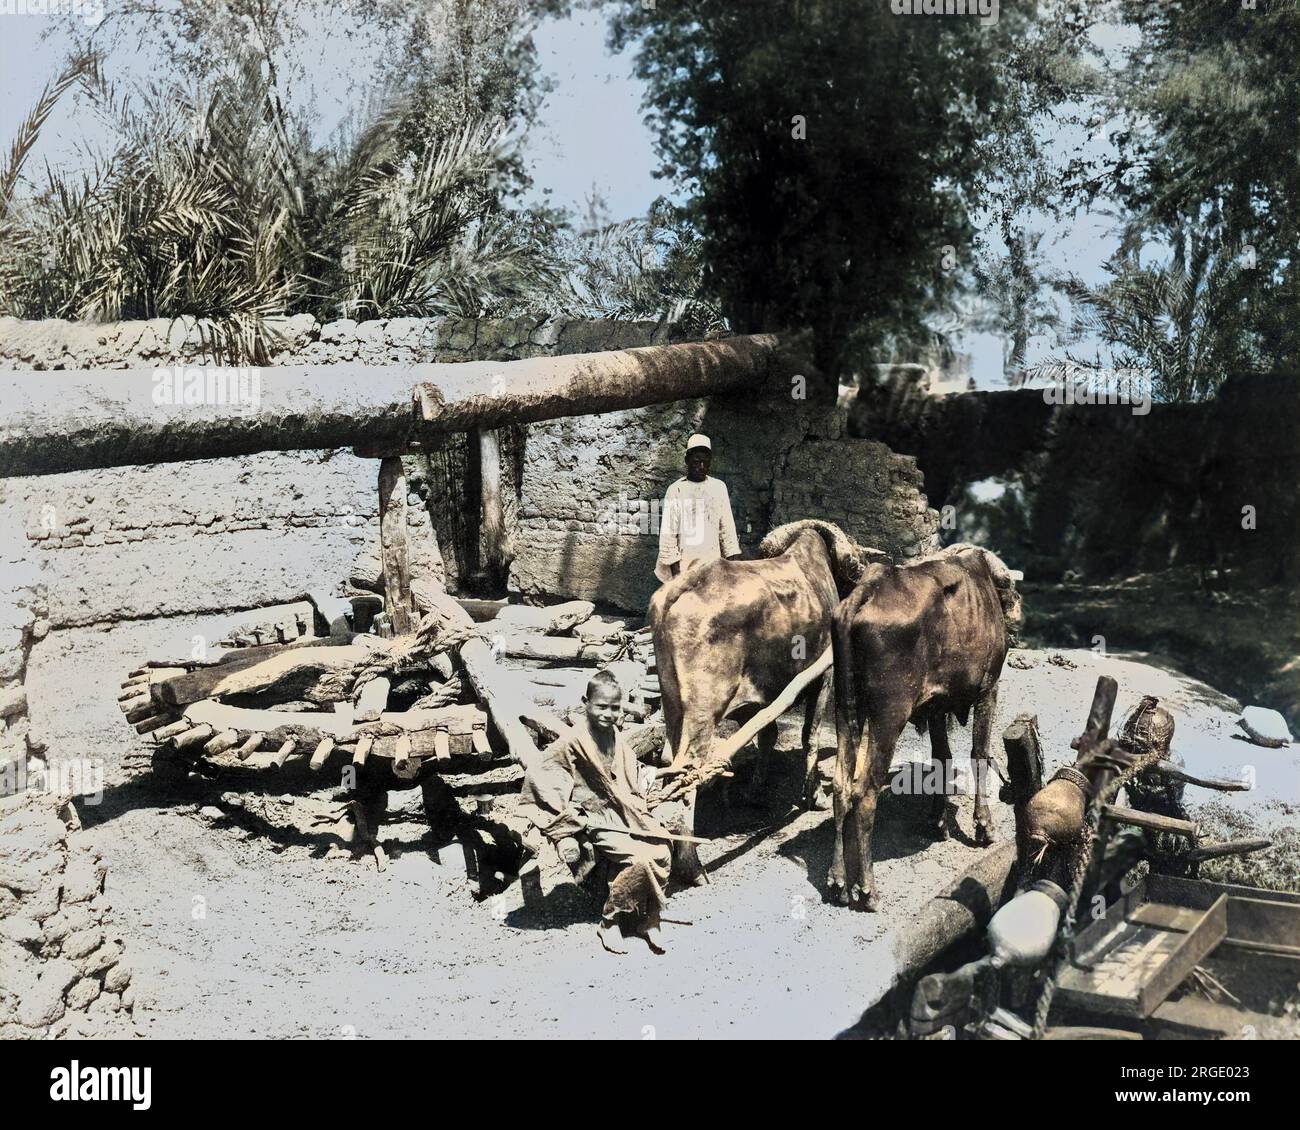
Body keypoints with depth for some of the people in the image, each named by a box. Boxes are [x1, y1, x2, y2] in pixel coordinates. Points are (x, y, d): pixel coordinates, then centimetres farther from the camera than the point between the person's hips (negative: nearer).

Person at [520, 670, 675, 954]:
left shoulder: (617, 739, 8)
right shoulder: (573, 742, -15)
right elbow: (538, 776, -16)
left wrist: (642, 815, 8)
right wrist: (565, 823, -15)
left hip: (623, 815, 7)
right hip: (597, 821, -7)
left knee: (662, 854, -14)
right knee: (640, 860, -24)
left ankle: (648, 921, 1)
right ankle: (609, 923, -8)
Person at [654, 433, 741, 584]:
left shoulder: (719, 487, 10)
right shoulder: (676, 490, 1)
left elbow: (727, 526, 11)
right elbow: (668, 531, 0)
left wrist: (733, 558, 5)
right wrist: (674, 565, -5)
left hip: (713, 562, 3)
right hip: (684, 564, -3)